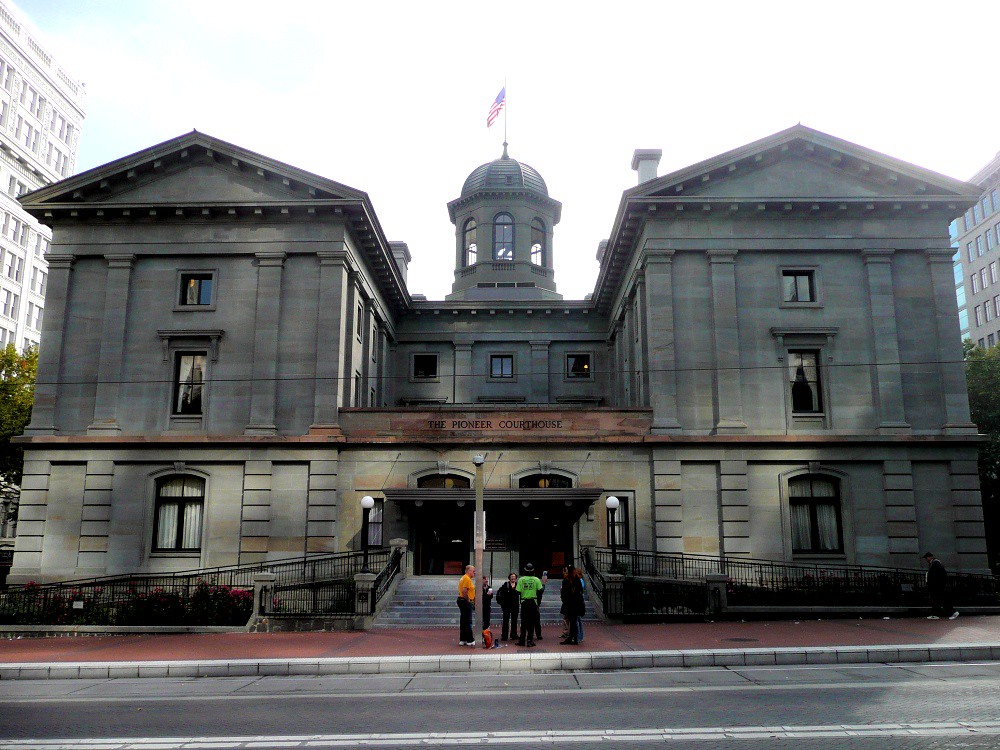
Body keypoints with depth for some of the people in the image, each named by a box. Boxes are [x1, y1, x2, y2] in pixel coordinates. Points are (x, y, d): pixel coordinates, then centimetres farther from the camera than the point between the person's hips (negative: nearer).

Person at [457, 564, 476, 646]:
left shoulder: (464, 578, 18)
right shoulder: (467, 579, -14)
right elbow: (464, 591, -25)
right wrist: (468, 600, -16)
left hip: (462, 601, 10)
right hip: (466, 602, -10)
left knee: (463, 621, 12)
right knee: (468, 622, -5)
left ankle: (462, 640, 15)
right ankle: (470, 640, -2)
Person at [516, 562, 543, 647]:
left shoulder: (521, 579, -1)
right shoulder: (536, 580, -2)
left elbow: (518, 592, -3)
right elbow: (540, 591, -5)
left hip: (524, 602, 1)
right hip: (533, 602, -1)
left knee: (523, 622, 8)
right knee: (532, 622, 4)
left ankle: (522, 640, 12)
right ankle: (529, 640, 2)